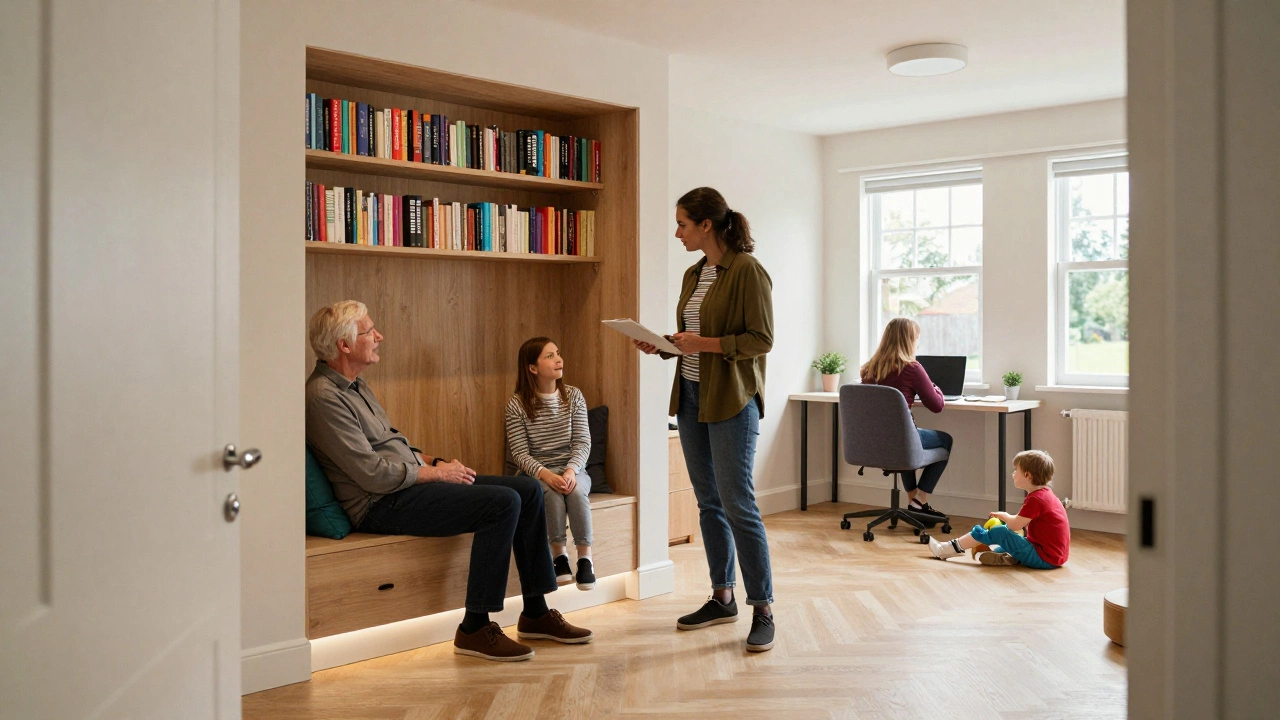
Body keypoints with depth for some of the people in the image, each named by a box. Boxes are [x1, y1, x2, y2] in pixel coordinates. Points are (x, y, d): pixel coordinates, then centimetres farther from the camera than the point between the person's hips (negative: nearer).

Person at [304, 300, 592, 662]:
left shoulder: (355, 385, 17)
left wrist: (435, 462, 7)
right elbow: (374, 475, -21)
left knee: (528, 490, 1)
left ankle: (535, 613, 7)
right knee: (503, 503, -25)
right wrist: (437, 472, -11)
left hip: (409, 482, 10)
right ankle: (475, 629, -16)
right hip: (384, 504, -10)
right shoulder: (323, 396, -16)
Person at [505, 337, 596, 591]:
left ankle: (585, 558, -22)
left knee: (576, 491, -32)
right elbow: (520, 453, -10)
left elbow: (583, 442, -4)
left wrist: (571, 470, -23)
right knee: (553, 492, -34)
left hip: (572, 469, 2)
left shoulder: (573, 396, 2)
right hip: (537, 473, -1)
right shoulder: (517, 404, -5)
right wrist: (544, 474, -28)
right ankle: (559, 556, -17)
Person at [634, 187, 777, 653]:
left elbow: (761, 339, -15)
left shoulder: (747, 270, -11)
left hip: (732, 402, -8)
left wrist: (705, 344, -23)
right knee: (708, 503, 13)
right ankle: (722, 598, 24)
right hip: (691, 398, 8)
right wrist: (662, 347, 3)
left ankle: (763, 610, 3)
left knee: (738, 504, -7)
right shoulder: (693, 274, 14)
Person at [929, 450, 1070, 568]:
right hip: (1058, 556, 10)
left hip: (1043, 559, -10)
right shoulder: (1047, 495, 14)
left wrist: (1004, 516, 7)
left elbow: (1015, 525, -11)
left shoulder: (1035, 499, -16)